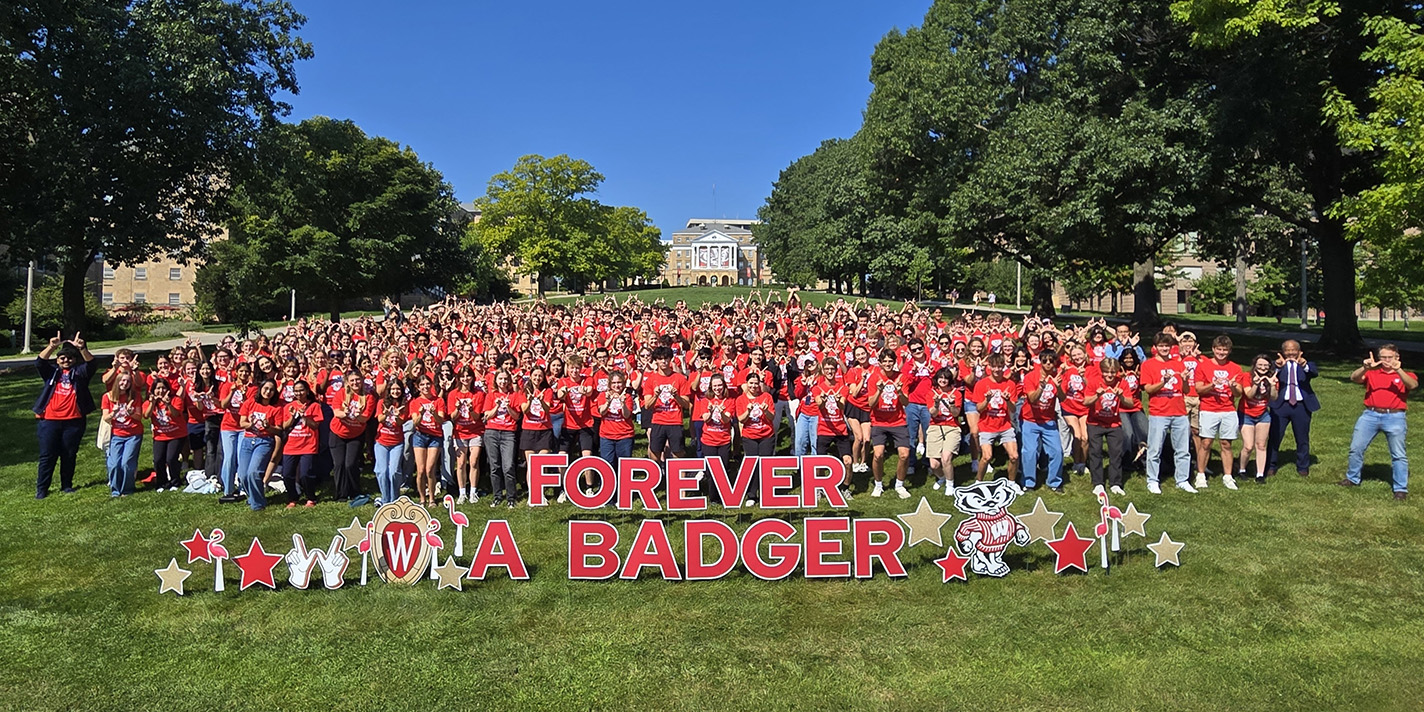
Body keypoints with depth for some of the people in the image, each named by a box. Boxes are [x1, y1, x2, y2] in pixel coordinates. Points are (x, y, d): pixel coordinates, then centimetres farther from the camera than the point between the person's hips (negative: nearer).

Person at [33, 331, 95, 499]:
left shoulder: (79, 373, 6)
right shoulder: (52, 372, 9)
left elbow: (90, 364, -12)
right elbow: (39, 362, -8)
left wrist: (82, 348, -31)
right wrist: (52, 346, -25)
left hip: (73, 421, 0)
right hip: (50, 420, 0)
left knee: (69, 455, 9)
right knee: (47, 455, 3)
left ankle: (67, 485, 21)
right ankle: (41, 489, 9)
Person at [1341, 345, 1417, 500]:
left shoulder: (1404, 375, 9)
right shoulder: (1371, 373, 12)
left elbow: (1413, 385, -12)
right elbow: (1354, 378, -6)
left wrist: (1398, 370, -25)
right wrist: (1365, 367, -25)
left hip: (1394, 417, -2)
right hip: (1370, 415, 2)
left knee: (1399, 455, 0)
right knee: (1356, 448, 6)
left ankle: (1401, 489, 8)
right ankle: (1353, 479, 22)